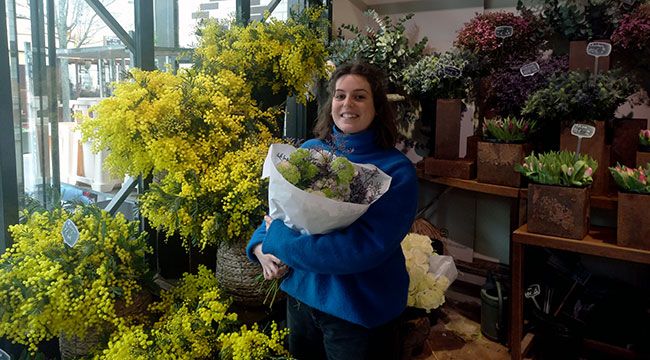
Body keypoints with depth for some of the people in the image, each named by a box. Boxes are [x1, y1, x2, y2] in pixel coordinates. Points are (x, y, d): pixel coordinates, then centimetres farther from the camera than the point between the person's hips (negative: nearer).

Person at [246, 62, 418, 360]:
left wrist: (279, 240, -23)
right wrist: (260, 247, -13)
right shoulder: (309, 151, 0)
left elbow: (366, 248, -26)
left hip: (361, 312, -5)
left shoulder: (397, 171, -16)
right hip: (300, 293, 5)